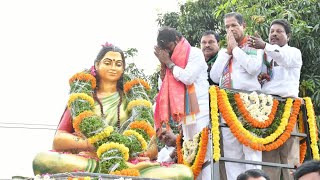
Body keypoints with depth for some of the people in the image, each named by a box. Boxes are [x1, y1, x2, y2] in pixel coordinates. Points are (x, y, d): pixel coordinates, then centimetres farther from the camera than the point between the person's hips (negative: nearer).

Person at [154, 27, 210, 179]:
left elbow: (188, 77, -16)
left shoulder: (195, 53, -2)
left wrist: (169, 62, -6)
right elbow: (164, 85, 17)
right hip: (185, 112, 7)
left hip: (200, 110, -7)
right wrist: (163, 63, 5)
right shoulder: (174, 60, 18)